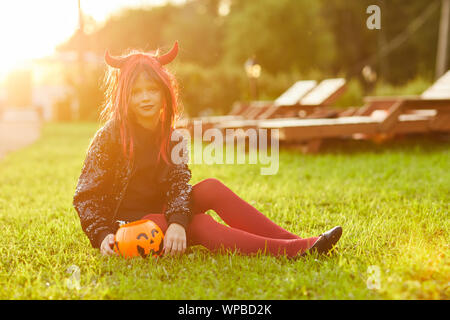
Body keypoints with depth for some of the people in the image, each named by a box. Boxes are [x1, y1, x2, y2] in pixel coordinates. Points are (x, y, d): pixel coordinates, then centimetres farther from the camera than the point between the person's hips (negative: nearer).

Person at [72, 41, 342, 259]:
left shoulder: (170, 136, 4)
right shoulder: (110, 136, -11)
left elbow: (179, 183, -10)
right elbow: (85, 197, -10)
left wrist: (177, 223, -30)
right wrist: (103, 235, -26)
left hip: (159, 212, 6)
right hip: (127, 221, -6)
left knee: (212, 188, -18)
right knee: (199, 225, -28)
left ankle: (290, 240, -25)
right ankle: (293, 249, -40)